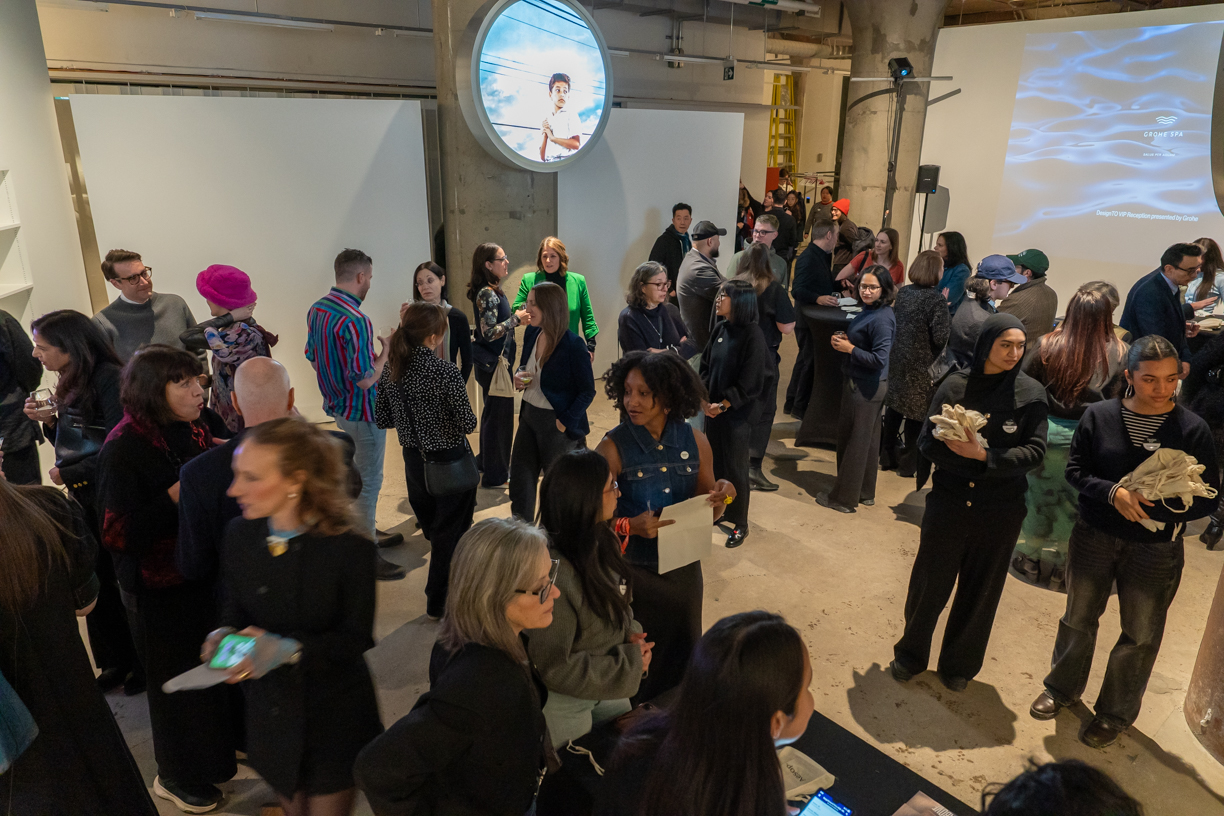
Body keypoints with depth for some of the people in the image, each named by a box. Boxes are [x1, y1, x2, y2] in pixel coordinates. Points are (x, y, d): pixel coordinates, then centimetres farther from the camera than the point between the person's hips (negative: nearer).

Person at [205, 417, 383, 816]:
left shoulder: (350, 547, -23)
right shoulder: (240, 534, -8)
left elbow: (356, 637, -17)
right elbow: (235, 610, 4)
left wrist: (289, 649, -30)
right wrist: (223, 635, -18)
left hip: (335, 718, -4)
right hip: (270, 707, 5)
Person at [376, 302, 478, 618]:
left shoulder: (390, 371, -5)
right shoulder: (446, 373, -23)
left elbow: (382, 419, 3)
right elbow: (467, 424, -20)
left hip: (414, 461, 6)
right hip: (450, 463, -6)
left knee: (432, 529, 26)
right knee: (450, 533, 11)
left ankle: (436, 594, 46)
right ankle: (438, 602, 22)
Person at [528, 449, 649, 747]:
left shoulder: (602, 540, -9)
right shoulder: (553, 571, -34)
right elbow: (551, 665, -27)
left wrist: (630, 632, -11)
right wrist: (628, 663, -22)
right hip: (564, 702, -7)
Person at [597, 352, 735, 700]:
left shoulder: (695, 442, -6)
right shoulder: (614, 447, -16)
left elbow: (706, 512, 5)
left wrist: (720, 498, -16)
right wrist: (630, 526, -30)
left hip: (684, 566, 4)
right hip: (634, 572, -3)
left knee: (684, 656, 21)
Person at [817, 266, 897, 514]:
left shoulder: (881, 319, -22)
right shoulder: (868, 311, 7)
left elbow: (879, 359, -25)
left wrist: (849, 348, -18)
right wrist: (844, 340, 0)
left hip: (864, 388, -10)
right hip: (866, 385, 10)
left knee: (854, 442, 1)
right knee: (867, 440, 17)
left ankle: (843, 498, 12)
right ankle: (865, 493, 30)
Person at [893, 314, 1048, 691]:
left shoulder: (1031, 393, -5)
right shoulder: (955, 385, -4)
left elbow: (1035, 451, -8)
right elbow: (927, 440, -4)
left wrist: (985, 456, -21)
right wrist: (960, 450, -22)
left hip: (1000, 509, 0)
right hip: (949, 501, 0)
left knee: (979, 590, 13)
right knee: (929, 582, 9)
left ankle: (959, 665, 34)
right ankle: (911, 654, 31)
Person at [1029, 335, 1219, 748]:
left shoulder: (1193, 429, -12)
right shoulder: (1099, 415, -8)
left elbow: (1208, 498, -8)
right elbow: (1075, 470, -4)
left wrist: (1157, 508, -25)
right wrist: (1113, 493, -22)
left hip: (1156, 548, -1)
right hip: (1094, 537, 1)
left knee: (1140, 636, 13)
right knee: (1078, 618, 18)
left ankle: (1115, 713, 34)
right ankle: (1063, 686, 41)